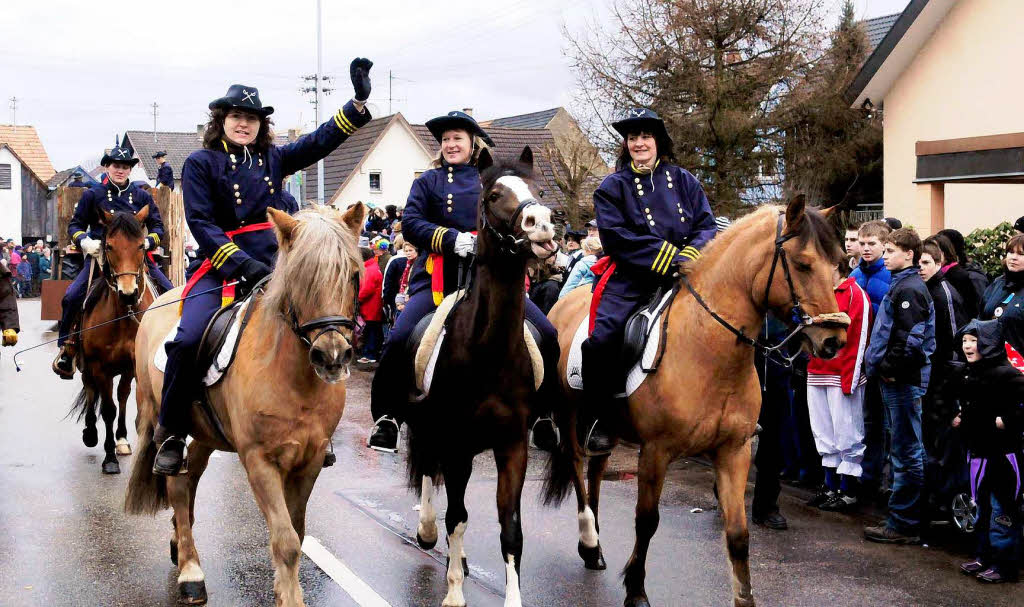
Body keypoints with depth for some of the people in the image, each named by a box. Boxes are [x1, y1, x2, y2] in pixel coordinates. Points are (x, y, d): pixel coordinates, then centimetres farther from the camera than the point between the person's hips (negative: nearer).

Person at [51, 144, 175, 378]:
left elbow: (158, 226, 9)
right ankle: (66, 350, -5)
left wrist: (148, 242, -12)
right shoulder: (93, 195, 5)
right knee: (72, 297, -19)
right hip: (100, 256, -1)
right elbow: (75, 225, 9)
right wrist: (84, 241, -12)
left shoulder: (142, 196, 9)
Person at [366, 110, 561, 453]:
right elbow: (410, 224, 0)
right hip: (439, 279, -1)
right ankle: (386, 418, 0)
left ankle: (544, 417, 6)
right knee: (399, 339, -19)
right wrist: (453, 239, -15)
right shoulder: (430, 181, 12)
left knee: (546, 335, -11)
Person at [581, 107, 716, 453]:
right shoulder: (613, 187, 6)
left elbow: (706, 226, 7)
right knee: (601, 339, -24)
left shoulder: (683, 181, 13)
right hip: (631, 280, -3)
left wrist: (689, 256, -14)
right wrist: (667, 256, -15)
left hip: (681, 278, 3)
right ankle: (598, 416, -7)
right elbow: (617, 238, -7)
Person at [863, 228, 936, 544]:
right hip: (897, 380, 11)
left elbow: (910, 338, -24)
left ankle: (903, 525, -1)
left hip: (905, 383, -11)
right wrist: (883, 367, 15)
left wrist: (888, 368, -16)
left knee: (906, 453, -5)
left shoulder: (909, 289, -15)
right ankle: (902, 520, 23)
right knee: (904, 451, 15)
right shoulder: (901, 285, 17)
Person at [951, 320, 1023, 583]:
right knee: (983, 507, 18)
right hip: (978, 452, 9)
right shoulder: (967, 373, 10)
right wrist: (961, 418, 16)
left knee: (1002, 509, -2)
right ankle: (984, 556, 28)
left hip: (1002, 453, -9)